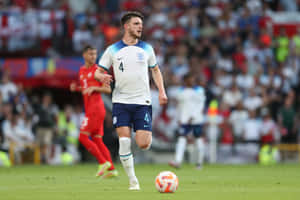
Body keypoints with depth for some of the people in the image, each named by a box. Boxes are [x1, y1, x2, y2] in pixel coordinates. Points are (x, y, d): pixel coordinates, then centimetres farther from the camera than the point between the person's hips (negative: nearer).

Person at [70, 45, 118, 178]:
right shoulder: (82, 71, 18)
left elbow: (108, 89, -7)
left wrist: (94, 88, -20)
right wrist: (76, 88, 8)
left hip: (96, 109, -8)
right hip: (89, 109, 8)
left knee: (83, 137, -12)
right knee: (97, 140, 6)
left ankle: (103, 162, -9)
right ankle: (111, 169, 6)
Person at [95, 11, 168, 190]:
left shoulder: (146, 48, 8)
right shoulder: (113, 50, 4)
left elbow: (155, 70, 20)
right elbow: (98, 71, 8)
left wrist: (161, 91, 6)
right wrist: (102, 76, -17)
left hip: (143, 102, 1)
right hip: (121, 102, -1)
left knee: (143, 144, -10)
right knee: (124, 140, -12)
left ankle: (148, 134, 29)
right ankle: (133, 181, -2)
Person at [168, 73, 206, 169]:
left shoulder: (199, 90, 2)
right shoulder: (181, 91, 12)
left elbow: (201, 105, -3)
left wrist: (193, 116, -13)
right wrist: (180, 118, 14)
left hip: (197, 119, -2)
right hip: (184, 119, 2)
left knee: (199, 138, 4)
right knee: (182, 138, -11)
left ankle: (200, 162, 15)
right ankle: (177, 161, -19)